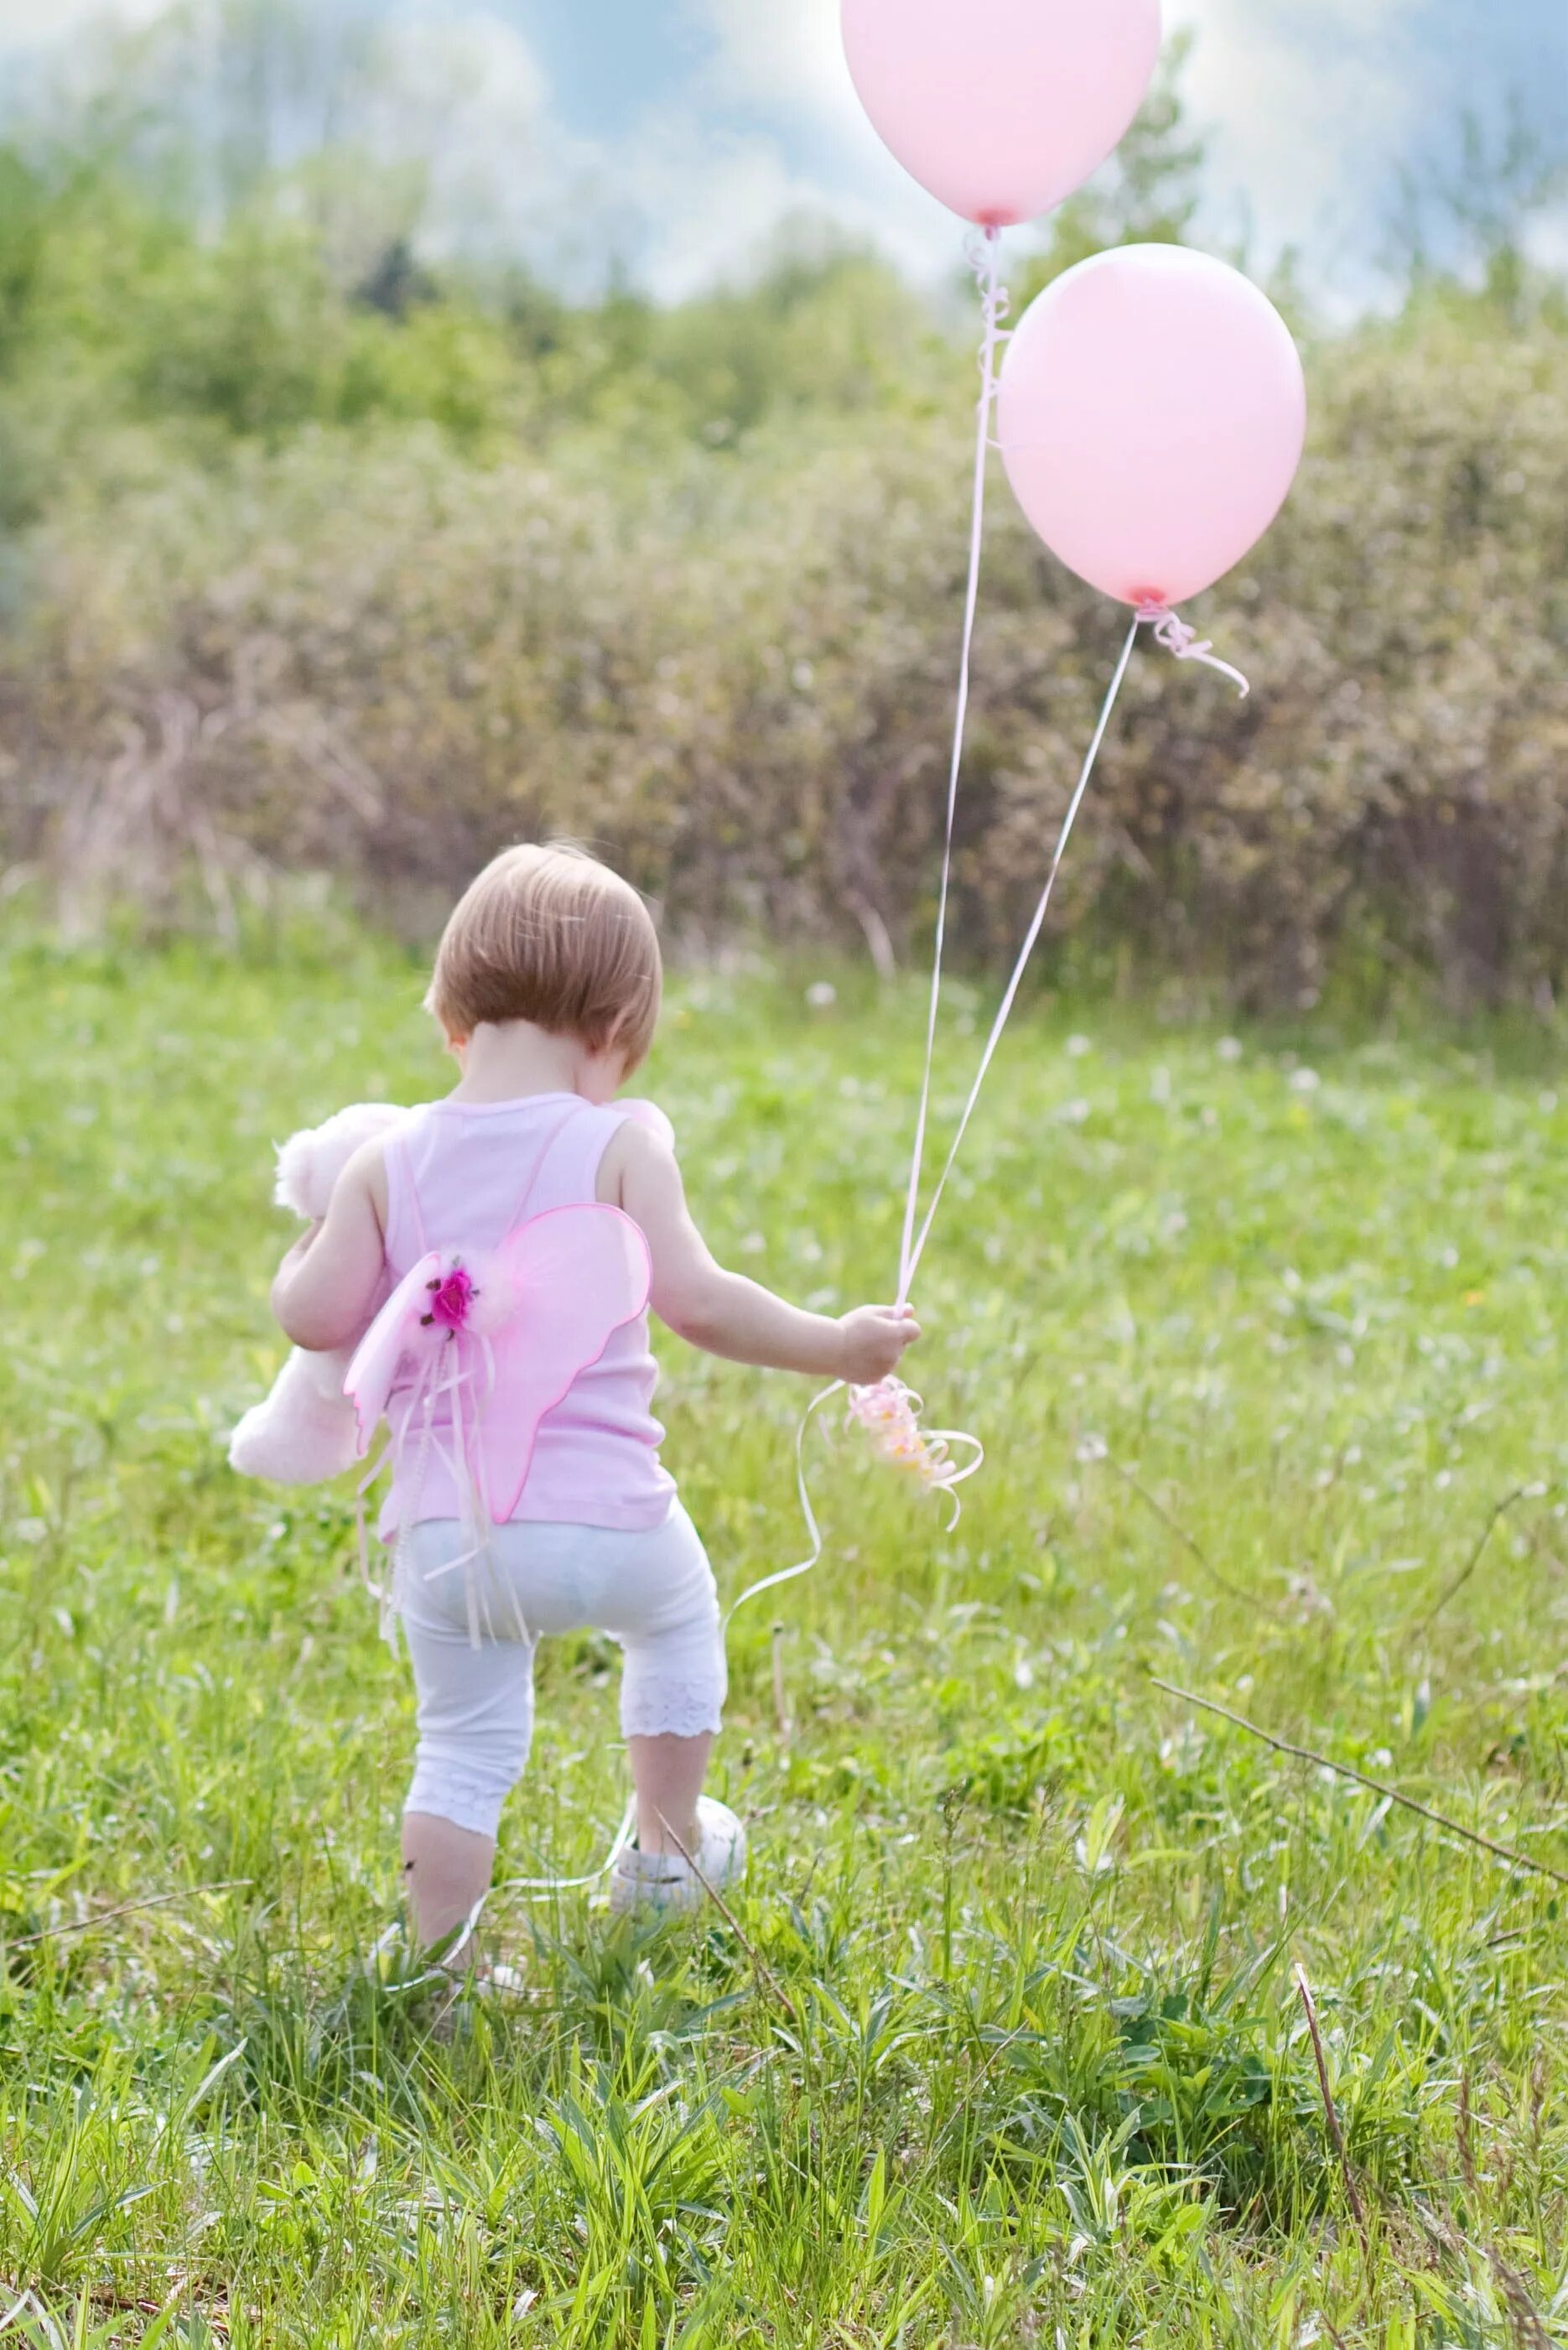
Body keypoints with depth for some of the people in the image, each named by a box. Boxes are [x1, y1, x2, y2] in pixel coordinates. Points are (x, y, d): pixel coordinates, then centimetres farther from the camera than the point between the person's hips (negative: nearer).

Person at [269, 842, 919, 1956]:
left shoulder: (388, 1163, 1)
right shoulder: (620, 1143, -8)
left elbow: (315, 1316, -1)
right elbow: (694, 1299, -16)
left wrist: (314, 1238, 20)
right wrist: (836, 1345, -4)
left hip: (443, 1536, 2)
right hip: (600, 1518, -2)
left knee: (463, 1746, 15)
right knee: (678, 1615, 30)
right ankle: (668, 1850, 44)